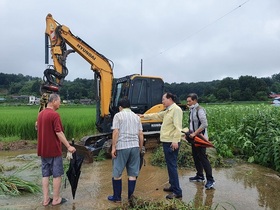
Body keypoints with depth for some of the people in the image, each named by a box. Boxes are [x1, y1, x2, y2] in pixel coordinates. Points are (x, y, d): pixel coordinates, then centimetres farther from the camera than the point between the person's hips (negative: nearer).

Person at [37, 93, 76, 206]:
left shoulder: (40, 114, 8)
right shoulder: (54, 114, -17)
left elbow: (38, 128, 16)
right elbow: (59, 133, -21)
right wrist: (69, 146, -18)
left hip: (43, 149, 8)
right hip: (54, 150, -8)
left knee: (45, 174, 12)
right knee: (57, 174, 5)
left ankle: (46, 199, 18)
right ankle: (56, 199, 14)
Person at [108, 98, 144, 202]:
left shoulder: (118, 115, 1)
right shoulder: (136, 116, 14)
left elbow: (115, 132, -9)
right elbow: (141, 134, 11)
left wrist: (113, 147, -6)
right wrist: (140, 148, 19)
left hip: (122, 147, -4)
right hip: (135, 146, 4)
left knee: (117, 173, 9)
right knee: (132, 173, 10)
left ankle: (117, 197, 17)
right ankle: (130, 196, 16)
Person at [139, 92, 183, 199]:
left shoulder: (176, 109, -13)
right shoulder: (168, 111, 18)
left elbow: (178, 126, -21)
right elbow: (157, 115, 30)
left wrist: (175, 140, -26)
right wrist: (144, 116, 31)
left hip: (171, 142, -10)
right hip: (166, 141, 10)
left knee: (172, 165, -7)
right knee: (170, 165, 16)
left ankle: (177, 192, -1)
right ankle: (173, 186, 28)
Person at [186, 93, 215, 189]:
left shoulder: (200, 110, -16)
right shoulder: (192, 110, 10)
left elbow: (204, 124, -24)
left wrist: (195, 133, -23)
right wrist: (190, 132, 7)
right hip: (194, 138, 9)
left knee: (203, 158, -6)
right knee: (196, 157, 15)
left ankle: (210, 180, 3)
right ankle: (200, 176, 29)